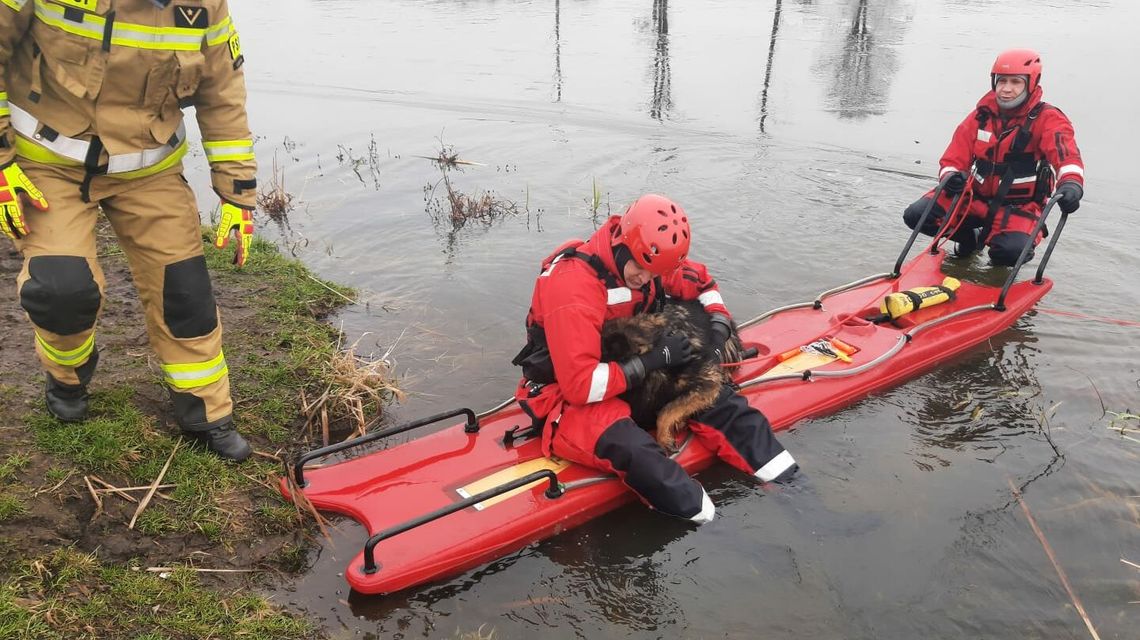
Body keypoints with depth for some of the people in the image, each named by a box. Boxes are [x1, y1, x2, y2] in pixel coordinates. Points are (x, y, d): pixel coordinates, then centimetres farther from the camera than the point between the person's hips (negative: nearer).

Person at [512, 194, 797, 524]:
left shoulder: (645, 264, -5)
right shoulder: (572, 284, -29)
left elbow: (701, 282, 14)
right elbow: (581, 385, -32)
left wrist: (719, 326, -4)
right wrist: (652, 360, -27)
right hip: (567, 397, -7)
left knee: (708, 395, -9)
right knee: (635, 451, -37)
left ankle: (788, 482, -7)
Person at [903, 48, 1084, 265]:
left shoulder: (1047, 119, -9)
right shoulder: (982, 115, 4)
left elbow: (1066, 154, -27)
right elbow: (954, 157, 3)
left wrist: (1072, 184, -49)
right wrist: (951, 176, -22)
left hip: (1019, 206, -4)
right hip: (976, 197, 4)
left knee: (1010, 251, -34)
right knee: (916, 215, -15)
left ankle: (994, 238, 8)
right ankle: (971, 237, 13)